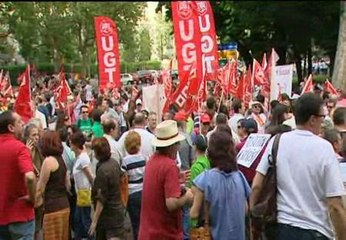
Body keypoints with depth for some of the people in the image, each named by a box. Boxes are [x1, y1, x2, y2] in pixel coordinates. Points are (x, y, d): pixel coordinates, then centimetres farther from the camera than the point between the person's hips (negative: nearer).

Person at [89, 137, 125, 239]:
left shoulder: (102, 170, -22)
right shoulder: (114, 163, 2)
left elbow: (101, 199, -21)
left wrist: (94, 221, -17)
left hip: (108, 215, -8)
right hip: (117, 211, 8)